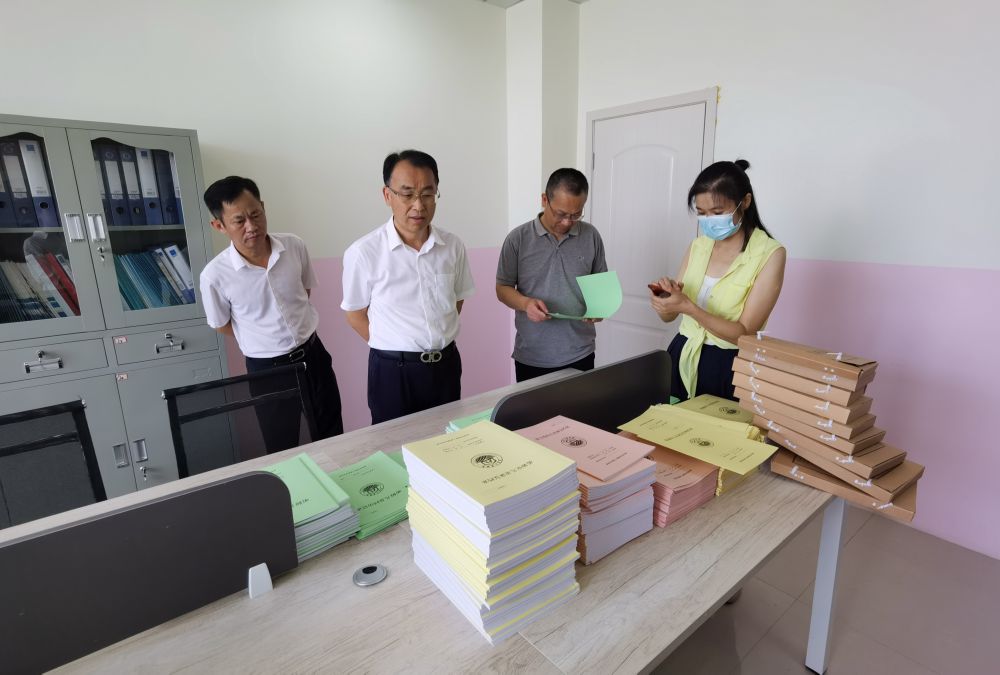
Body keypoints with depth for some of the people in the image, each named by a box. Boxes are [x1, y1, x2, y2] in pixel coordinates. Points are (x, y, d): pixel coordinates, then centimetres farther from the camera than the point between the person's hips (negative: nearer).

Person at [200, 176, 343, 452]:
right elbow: (222, 325, 0)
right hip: (267, 368, -2)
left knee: (332, 436, 18)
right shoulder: (215, 275, -19)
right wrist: (264, 344, 6)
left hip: (313, 354, 3)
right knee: (283, 451, 14)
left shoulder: (295, 247, -11)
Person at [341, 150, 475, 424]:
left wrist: (436, 343, 6)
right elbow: (355, 315, -1)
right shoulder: (363, 253, -15)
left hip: (447, 365, 4)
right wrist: (398, 349, 0)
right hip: (393, 370, -3)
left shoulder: (454, 246, -4)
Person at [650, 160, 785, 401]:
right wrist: (665, 296, -16)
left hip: (727, 367, -4)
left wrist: (687, 307, -28)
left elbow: (744, 333, -17)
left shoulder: (770, 253, -11)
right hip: (682, 358, 5)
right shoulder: (698, 245, 4)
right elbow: (668, 316, 6)